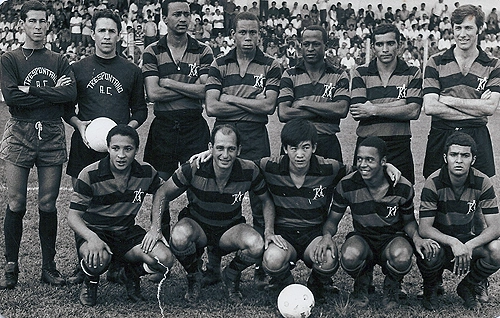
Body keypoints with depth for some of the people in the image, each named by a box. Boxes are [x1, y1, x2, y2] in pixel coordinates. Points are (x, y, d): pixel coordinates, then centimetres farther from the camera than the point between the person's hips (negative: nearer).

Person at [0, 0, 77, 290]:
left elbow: (71, 94, -4)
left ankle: (49, 266, 12)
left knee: (48, 205, 3)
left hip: (52, 135, 2)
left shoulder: (59, 61, 14)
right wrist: (52, 93, -7)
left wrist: (31, 89, -9)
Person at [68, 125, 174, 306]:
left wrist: (156, 228, -2)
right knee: (98, 260, -39)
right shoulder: (90, 175, -17)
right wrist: (92, 238, -34)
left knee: (164, 260, -22)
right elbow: (73, 216, -14)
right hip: (94, 231, -3)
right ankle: (90, 283, 2)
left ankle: (133, 274, 14)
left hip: (127, 232, 3)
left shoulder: (146, 173, -7)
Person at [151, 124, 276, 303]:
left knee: (257, 245, -30)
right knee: (179, 236, -37)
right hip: (196, 224, -1)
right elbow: (162, 195, -8)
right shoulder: (193, 169, -22)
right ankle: (194, 277, -1)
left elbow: (266, 201, 3)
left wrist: (269, 230, -12)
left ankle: (230, 276, 6)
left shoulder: (249, 171, -17)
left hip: (230, 228, 1)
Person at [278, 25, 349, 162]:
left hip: (328, 144, 0)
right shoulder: (290, 75, 6)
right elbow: (283, 114, -8)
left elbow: (342, 110, -9)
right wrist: (325, 109, -10)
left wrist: (304, 103, -8)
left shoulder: (339, 76, 7)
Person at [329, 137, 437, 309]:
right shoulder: (347, 185, -13)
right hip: (362, 238, 1)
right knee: (350, 257, -37)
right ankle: (362, 282, 4)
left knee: (402, 258, -38)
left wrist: (416, 238, -19)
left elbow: (408, 221, 4)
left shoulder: (403, 188, -13)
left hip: (392, 238, 0)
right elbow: (332, 220, -2)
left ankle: (392, 286, 3)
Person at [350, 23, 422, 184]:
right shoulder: (361, 73, 6)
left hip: (400, 147, 0)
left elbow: (413, 111, -8)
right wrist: (399, 105, -9)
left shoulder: (412, 73, 6)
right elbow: (356, 112, -8)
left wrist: (374, 110, -12)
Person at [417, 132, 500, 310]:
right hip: (439, 240, -2)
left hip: (468, 240, 2)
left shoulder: (482, 183, -12)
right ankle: (430, 289, 1)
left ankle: (468, 287, 5)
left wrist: (469, 246, -35)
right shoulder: (434, 183, -18)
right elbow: (424, 228, -21)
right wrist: (453, 243, -39)